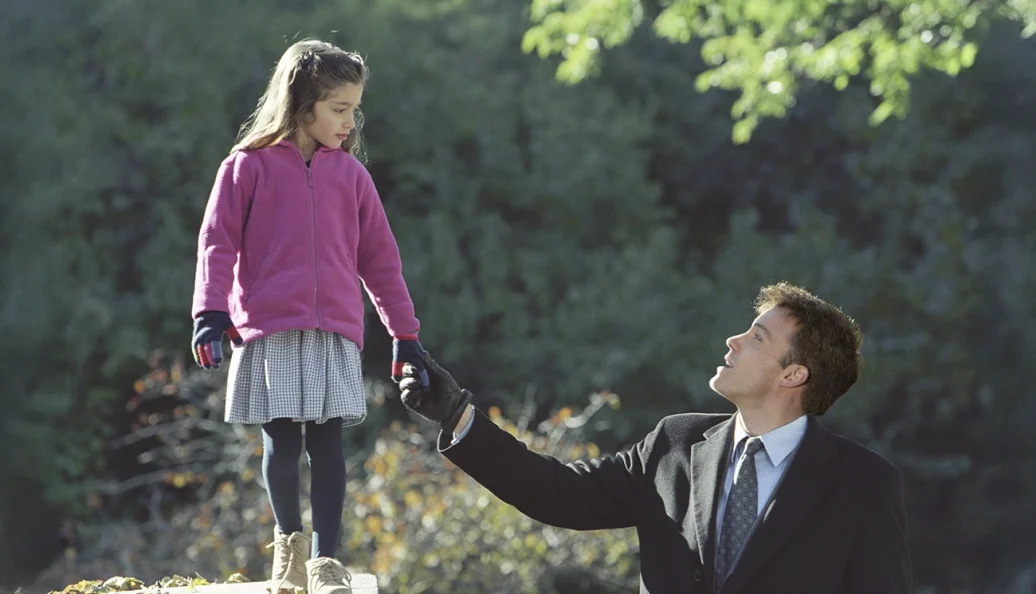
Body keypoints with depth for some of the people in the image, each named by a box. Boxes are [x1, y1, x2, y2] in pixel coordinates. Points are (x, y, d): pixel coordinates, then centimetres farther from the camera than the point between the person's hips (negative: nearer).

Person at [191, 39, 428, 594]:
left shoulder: (350, 173, 11)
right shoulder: (248, 167, 2)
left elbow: (379, 258, 15)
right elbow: (218, 243, -1)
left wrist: (405, 334, 15)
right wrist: (210, 314, -13)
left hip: (334, 337, 2)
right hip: (269, 331, -2)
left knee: (328, 444, -3)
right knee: (281, 444, 2)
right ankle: (289, 542, 23)